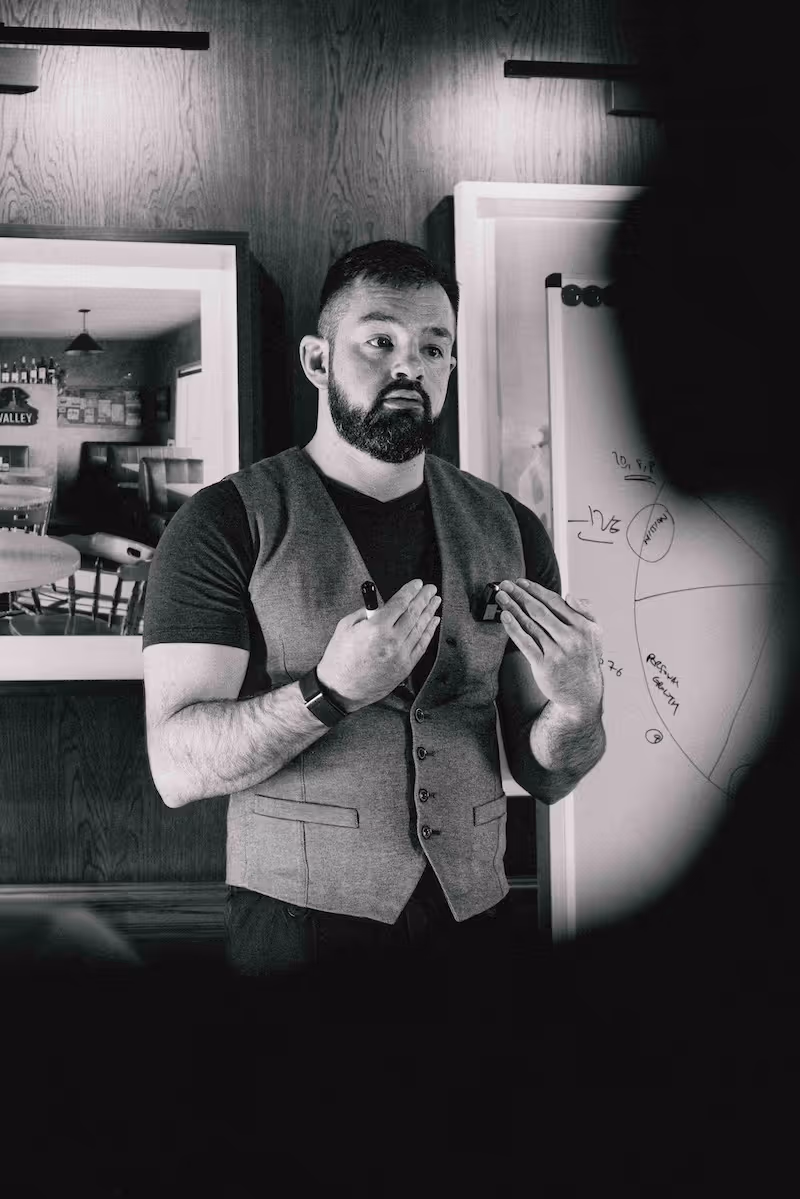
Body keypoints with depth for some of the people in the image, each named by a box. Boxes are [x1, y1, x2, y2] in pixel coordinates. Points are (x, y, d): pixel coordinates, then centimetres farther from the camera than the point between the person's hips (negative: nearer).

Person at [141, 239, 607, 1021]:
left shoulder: (508, 530, 3)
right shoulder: (226, 524, -8)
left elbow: (543, 778, 5)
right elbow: (177, 768, -15)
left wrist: (575, 706, -17)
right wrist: (332, 690, -29)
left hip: (473, 922, 4)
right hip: (300, 930, -4)